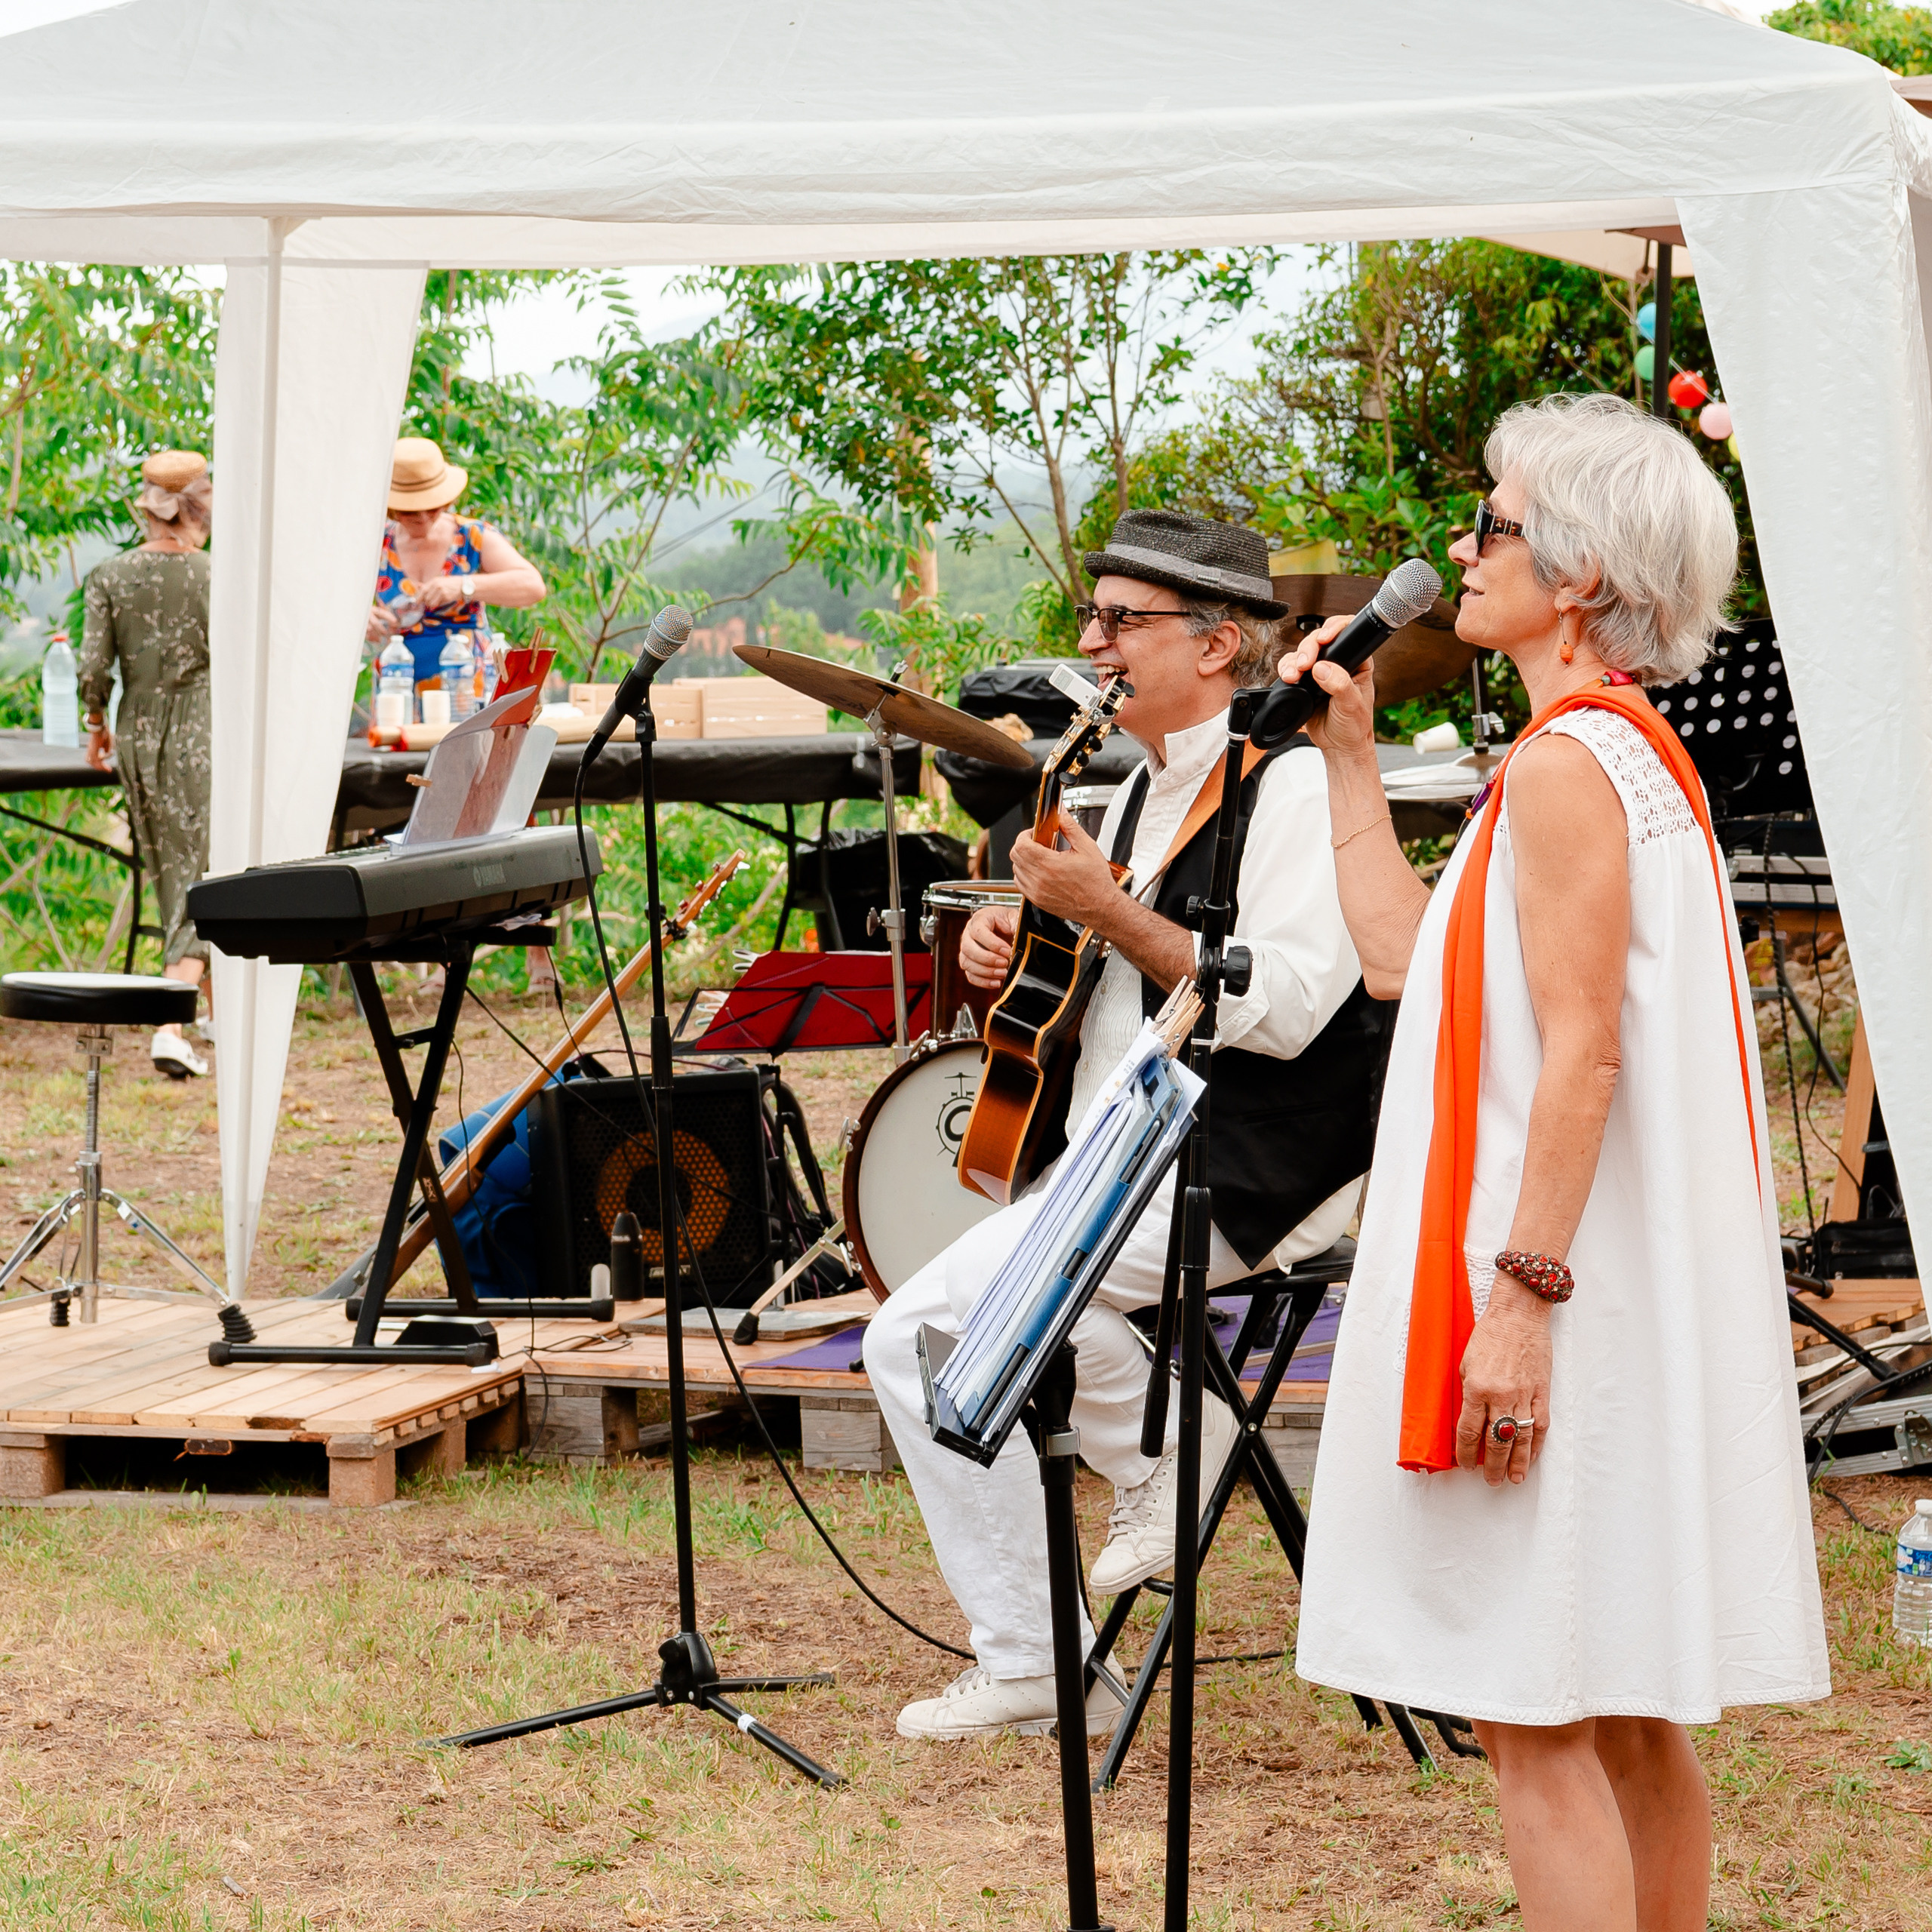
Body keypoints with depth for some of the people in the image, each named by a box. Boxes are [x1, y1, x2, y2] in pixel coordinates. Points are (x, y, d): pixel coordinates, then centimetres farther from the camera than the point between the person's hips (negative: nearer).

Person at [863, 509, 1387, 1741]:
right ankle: (1032, 1664, 7)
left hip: (1252, 1165, -10)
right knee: (912, 1339, 1)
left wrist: (1108, 911, -22)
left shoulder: (1293, 780, -12)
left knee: (991, 1279, -28)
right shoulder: (1149, 791, 17)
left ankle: (1165, 1445, -2)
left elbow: (1283, 1006, -23)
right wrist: (1013, 936, 9)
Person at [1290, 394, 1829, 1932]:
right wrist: (1351, 752, 19)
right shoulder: (1632, 748, 17)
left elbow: (1582, 1051, -21)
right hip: (1628, 1289, 10)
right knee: (1626, 1717, 14)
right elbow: (1402, 956, 20)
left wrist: (1522, 1293, -23)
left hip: (1567, 1293, -10)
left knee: (1533, 1714, -7)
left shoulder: (1567, 763, -14)